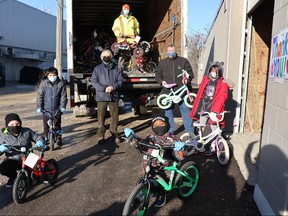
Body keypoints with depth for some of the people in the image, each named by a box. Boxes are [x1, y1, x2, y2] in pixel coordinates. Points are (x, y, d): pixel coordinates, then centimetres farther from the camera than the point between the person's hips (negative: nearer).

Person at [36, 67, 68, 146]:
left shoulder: (61, 83, -4)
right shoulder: (43, 83, -3)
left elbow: (63, 96, 0)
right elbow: (39, 95, 1)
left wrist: (63, 106, -8)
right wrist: (39, 106, -4)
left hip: (57, 109, 0)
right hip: (46, 109, 1)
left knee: (57, 125, 7)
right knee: (46, 126, 8)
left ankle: (59, 138, 23)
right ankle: (45, 138, 26)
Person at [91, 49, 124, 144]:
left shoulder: (116, 68, 7)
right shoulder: (97, 69, 4)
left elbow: (120, 81, 5)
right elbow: (94, 82, -1)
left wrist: (113, 87, -13)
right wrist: (104, 88, -14)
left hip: (114, 96, 1)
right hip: (101, 96, -1)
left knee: (114, 115, 6)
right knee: (101, 116, 1)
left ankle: (114, 134, 20)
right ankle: (101, 135, 11)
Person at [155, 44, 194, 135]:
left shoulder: (183, 61, 7)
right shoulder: (162, 62, 12)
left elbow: (190, 72, 8)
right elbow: (157, 75, 14)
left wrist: (186, 78, -13)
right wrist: (161, 81, -5)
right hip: (168, 91, 2)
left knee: (185, 110, -1)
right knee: (168, 111, 10)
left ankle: (190, 132, 9)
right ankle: (170, 131, 24)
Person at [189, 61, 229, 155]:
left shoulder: (223, 84, -10)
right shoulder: (205, 79, 5)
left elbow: (221, 98, -19)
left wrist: (215, 111, -28)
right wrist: (197, 107, 11)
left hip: (214, 109, -4)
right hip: (204, 108, 5)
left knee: (214, 128, 6)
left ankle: (212, 147, 21)